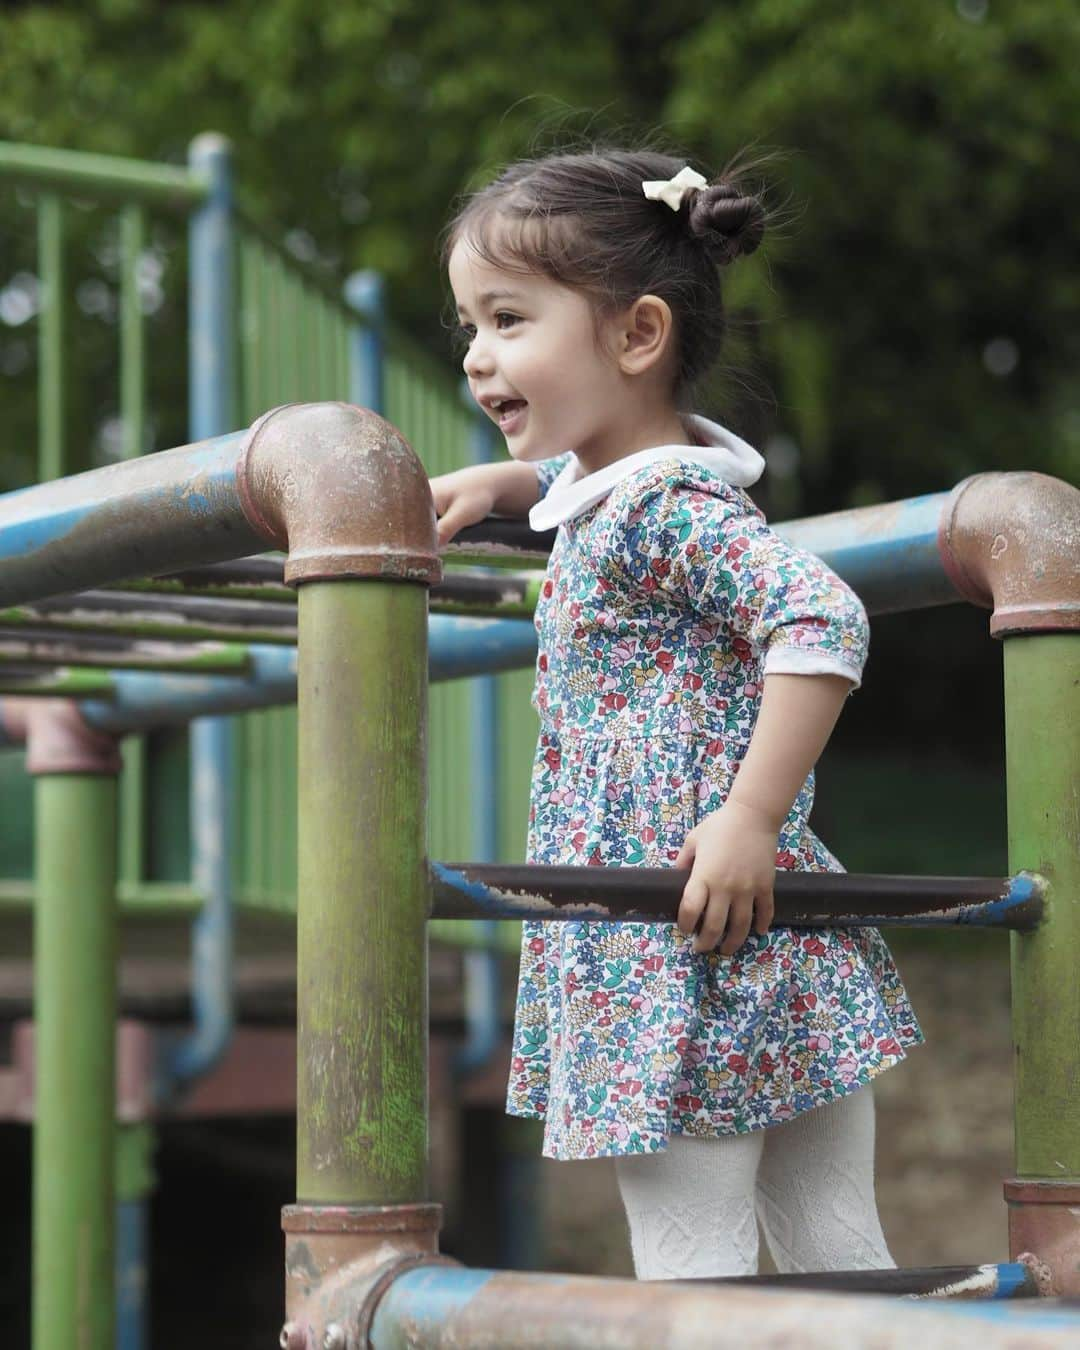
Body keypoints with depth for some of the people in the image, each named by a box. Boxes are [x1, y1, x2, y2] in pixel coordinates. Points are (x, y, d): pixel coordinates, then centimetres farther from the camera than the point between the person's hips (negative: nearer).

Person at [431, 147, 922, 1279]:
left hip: (691, 953, -10)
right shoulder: (607, 487, 13)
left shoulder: (668, 507, -17)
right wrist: (500, 483, 21)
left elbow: (821, 621, -29)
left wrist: (752, 817, -27)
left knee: (691, 1273, -3)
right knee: (838, 1259, 12)